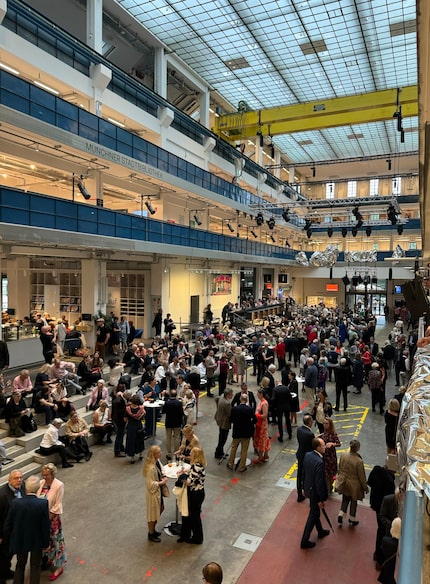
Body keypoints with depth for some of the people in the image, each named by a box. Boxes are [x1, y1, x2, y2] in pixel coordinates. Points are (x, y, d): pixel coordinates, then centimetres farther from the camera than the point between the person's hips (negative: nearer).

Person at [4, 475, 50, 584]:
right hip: (37, 541, -2)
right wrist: (46, 542, -1)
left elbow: (8, 524, -8)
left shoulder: (15, 503, -21)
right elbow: (46, 525, -17)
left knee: (20, 565, 25)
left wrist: (11, 538, 11)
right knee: (35, 566, 20)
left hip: (19, 540, 2)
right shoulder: (43, 503, -26)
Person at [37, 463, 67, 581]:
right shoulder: (41, 483, -4)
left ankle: (58, 567, 22)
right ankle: (46, 560, 43)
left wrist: (47, 519, -15)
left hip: (52, 518, -5)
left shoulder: (59, 485, -20)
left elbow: (57, 506, -16)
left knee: (54, 540, 6)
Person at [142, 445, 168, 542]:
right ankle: (151, 534, 35)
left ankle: (153, 530, 46)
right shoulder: (151, 468, -33)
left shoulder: (157, 461, -6)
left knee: (160, 509, 24)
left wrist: (163, 476, -6)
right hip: (153, 493, -9)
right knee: (153, 513, 12)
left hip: (159, 491, 9)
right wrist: (161, 482, -20)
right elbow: (150, 484, -28)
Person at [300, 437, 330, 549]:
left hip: (308, 488, 8)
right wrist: (321, 499, -15)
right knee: (313, 516, 12)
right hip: (315, 493, -8)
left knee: (315, 512, 28)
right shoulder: (319, 462, -34)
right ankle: (304, 541, 26)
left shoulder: (307, 455, -9)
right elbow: (319, 483, -27)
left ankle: (320, 531, 51)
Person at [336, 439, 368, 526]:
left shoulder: (343, 455, -16)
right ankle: (352, 520, 37)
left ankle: (341, 515, 23)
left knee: (345, 499, 26)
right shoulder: (359, 461, -30)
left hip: (343, 482, 4)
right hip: (353, 485, -3)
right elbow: (361, 476, -16)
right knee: (353, 502, 20)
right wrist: (365, 487, 0)